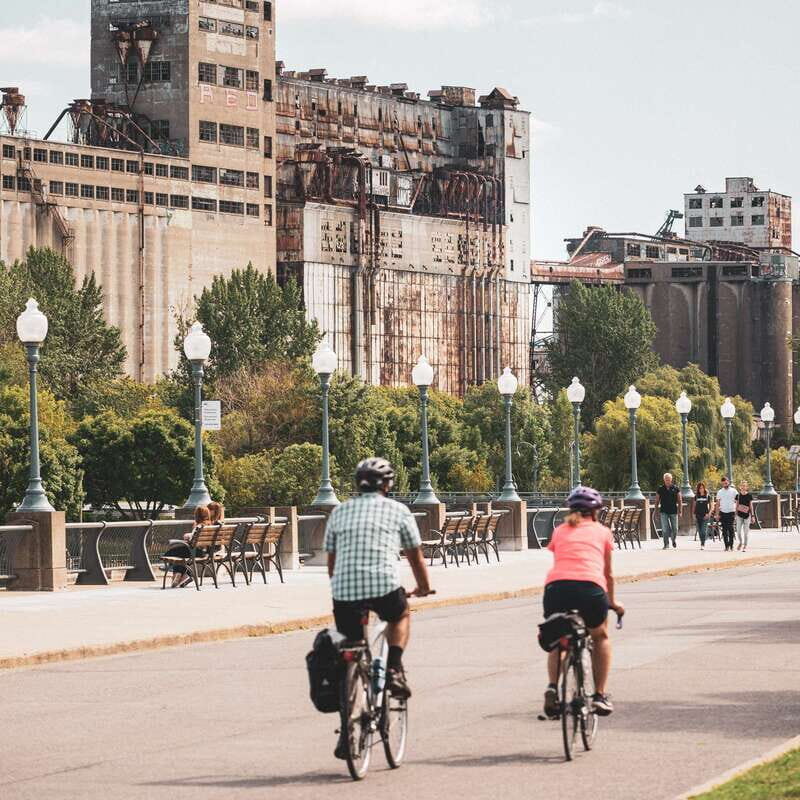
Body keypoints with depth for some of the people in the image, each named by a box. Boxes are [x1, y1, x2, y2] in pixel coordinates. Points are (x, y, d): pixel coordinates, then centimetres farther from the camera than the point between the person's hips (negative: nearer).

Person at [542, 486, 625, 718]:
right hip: (590, 586, -1)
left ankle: (552, 686, 4)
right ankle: (600, 695, 23)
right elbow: (608, 573, 32)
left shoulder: (559, 531, 27)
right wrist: (612, 602, 50)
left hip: (556, 586, 1)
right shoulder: (602, 531, 24)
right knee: (600, 637, 28)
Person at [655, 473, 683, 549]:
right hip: (664, 512, 0)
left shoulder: (675, 488, 3)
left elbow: (680, 500, 4)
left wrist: (680, 511, -3)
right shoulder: (660, 489, 4)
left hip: (673, 512, 0)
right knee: (665, 529, -8)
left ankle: (673, 540, 32)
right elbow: (657, 501, 10)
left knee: (674, 529, 5)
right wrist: (656, 511, 5)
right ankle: (666, 544, -3)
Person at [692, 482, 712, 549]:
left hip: (705, 516, -3)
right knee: (699, 531, 6)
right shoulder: (696, 496, 8)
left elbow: (710, 506, 5)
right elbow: (694, 506, 13)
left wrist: (708, 514, -7)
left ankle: (703, 544, -15)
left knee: (704, 530, -13)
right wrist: (693, 514, 4)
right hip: (698, 515, 3)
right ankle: (702, 543, 17)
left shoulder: (707, 496, 2)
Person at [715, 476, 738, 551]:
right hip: (723, 512, 2)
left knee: (730, 529, -8)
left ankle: (731, 545, -1)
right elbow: (717, 504, 10)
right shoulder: (720, 492, 9)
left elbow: (737, 502, 4)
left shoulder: (733, 491, 3)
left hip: (731, 512, -2)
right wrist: (717, 514, 3)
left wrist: (737, 512, -5)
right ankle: (726, 546, 7)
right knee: (724, 530, 2)